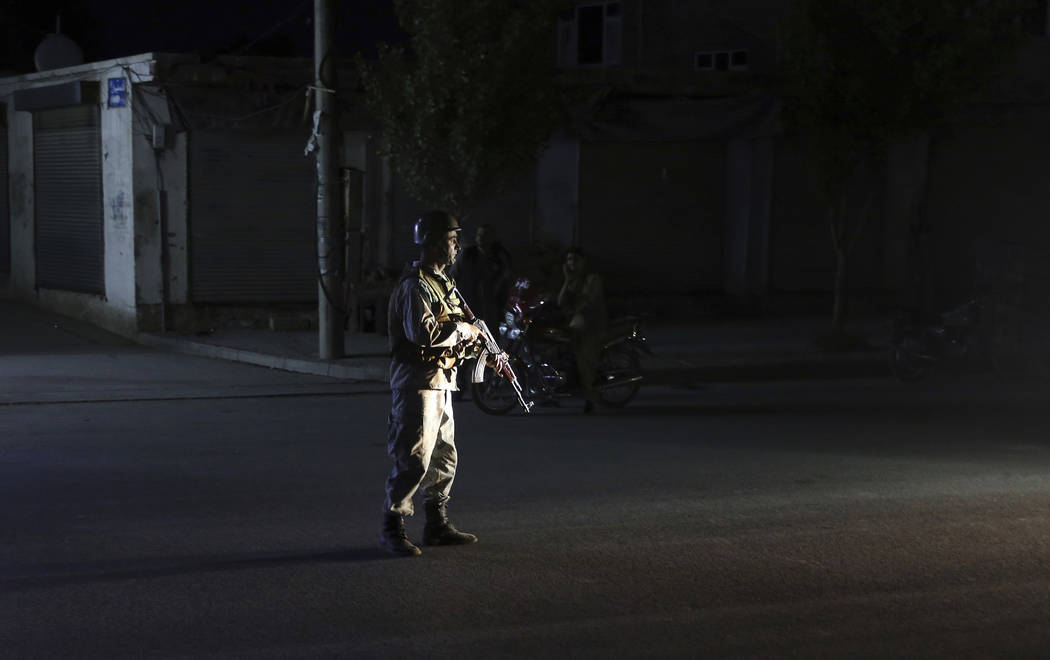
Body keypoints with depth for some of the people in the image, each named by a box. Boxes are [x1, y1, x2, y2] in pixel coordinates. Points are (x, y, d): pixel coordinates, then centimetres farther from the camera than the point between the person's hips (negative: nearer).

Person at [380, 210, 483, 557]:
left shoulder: (441, 282, 18)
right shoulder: (415, 285, -15)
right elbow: (422, 332, -28)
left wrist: (472, 343, 10)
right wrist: (462, 329, -15)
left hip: (440, 384, 10)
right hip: (417, 383, -10)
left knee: (443, 458, 14)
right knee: (413, 461, -10)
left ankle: (437, 525, 23)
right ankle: (392, 528, -2)